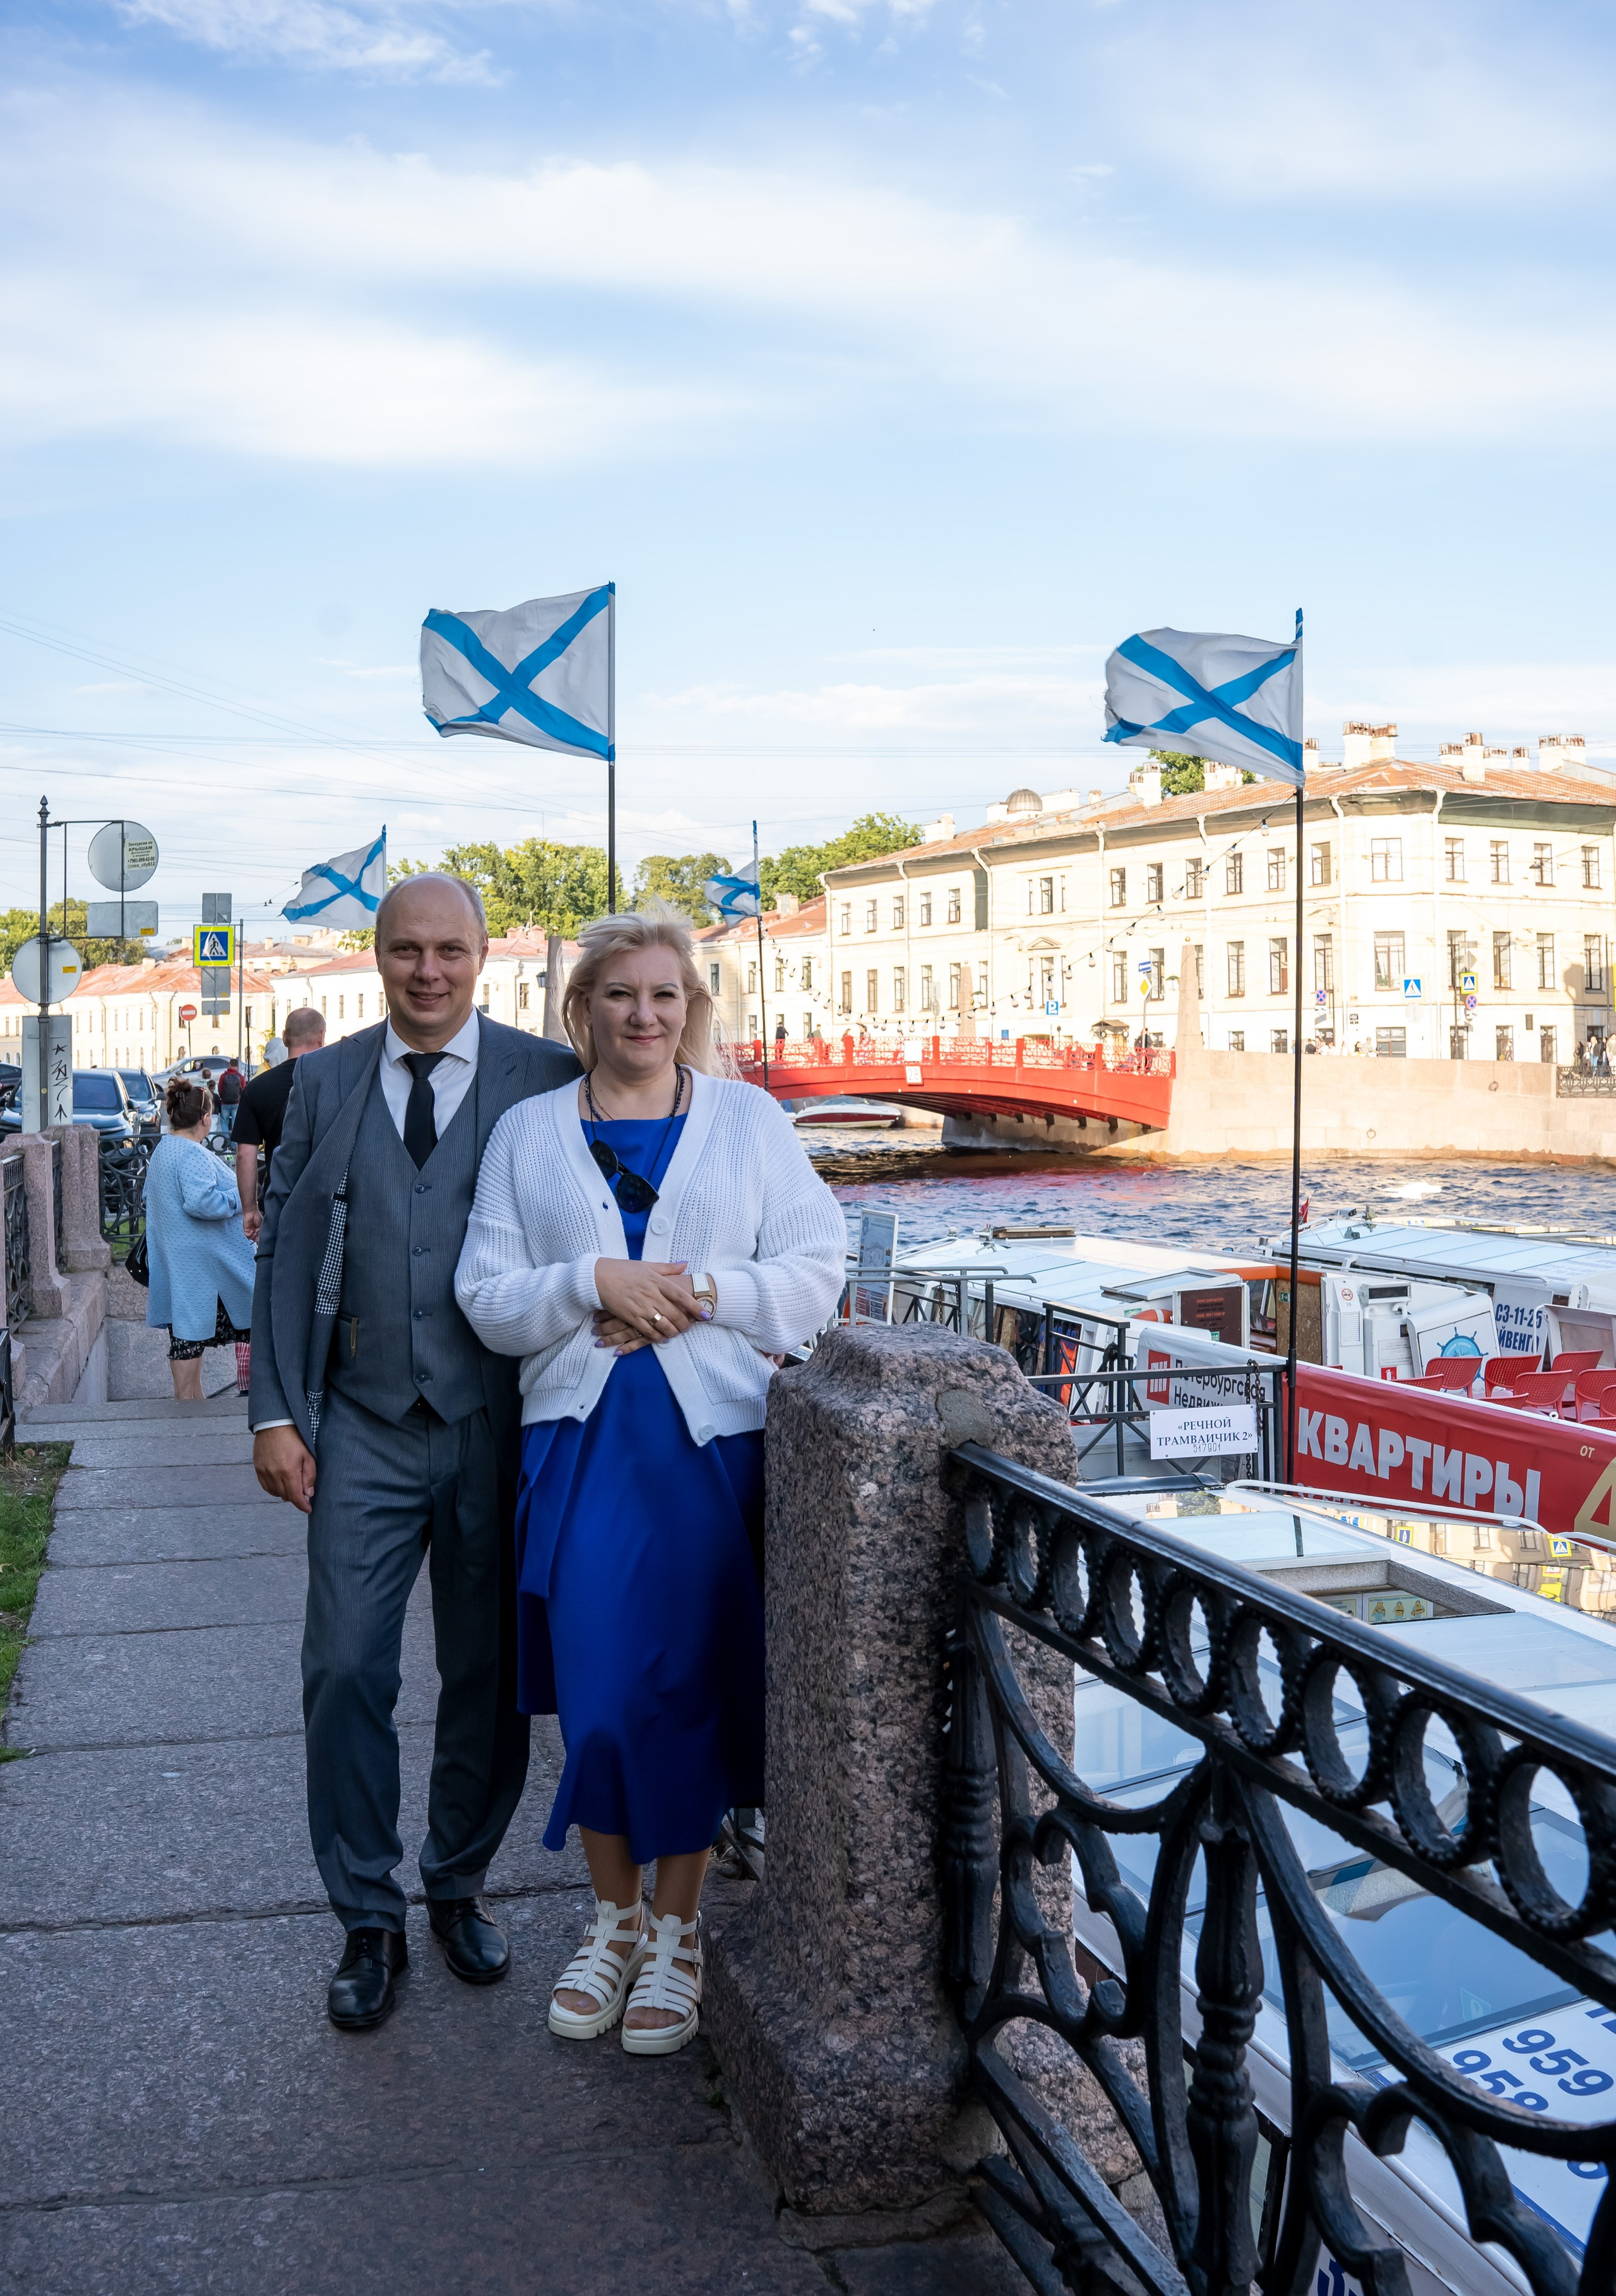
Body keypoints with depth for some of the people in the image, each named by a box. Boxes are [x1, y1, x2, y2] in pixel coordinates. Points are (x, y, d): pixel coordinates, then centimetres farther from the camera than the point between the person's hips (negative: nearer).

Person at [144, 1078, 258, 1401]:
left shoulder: (162, 1150, 15)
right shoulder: (192, 1155, -19)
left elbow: (151, 1198, 26)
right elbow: (200, 1202, -31)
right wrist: (239, 1199, -17)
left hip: (176, 1261, 10)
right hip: (195, 1262, -10)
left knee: (190, 1331, 14)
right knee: (190, 1334, -1)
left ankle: (194, 1400, 19)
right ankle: (186, 1400, 6)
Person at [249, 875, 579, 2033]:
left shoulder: (548, 1079, -1)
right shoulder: (325, 1082, 7)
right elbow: (287, 1249, 6)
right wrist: (278, 1410, -1)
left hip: (499, 1426, -1)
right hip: (365, 1427, 1)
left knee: (490, 1676, 10)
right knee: (346, 1671, 0)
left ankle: (461, 1886, 32)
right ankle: (368, 1920, 18)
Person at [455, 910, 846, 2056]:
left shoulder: (748, 1119, 6)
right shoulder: (529, 1133, 8)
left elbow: (817, 1266, 2)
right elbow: (487, 1297, 3)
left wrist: (702, 1293, -12)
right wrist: (594, 1282, -14)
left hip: (713, 1438, -1)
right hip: (583, 1438, 1)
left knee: (695, 1681, 2)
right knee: (596, 1682, 3)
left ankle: (678, 1930, 19)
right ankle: (615, 1917, 23)